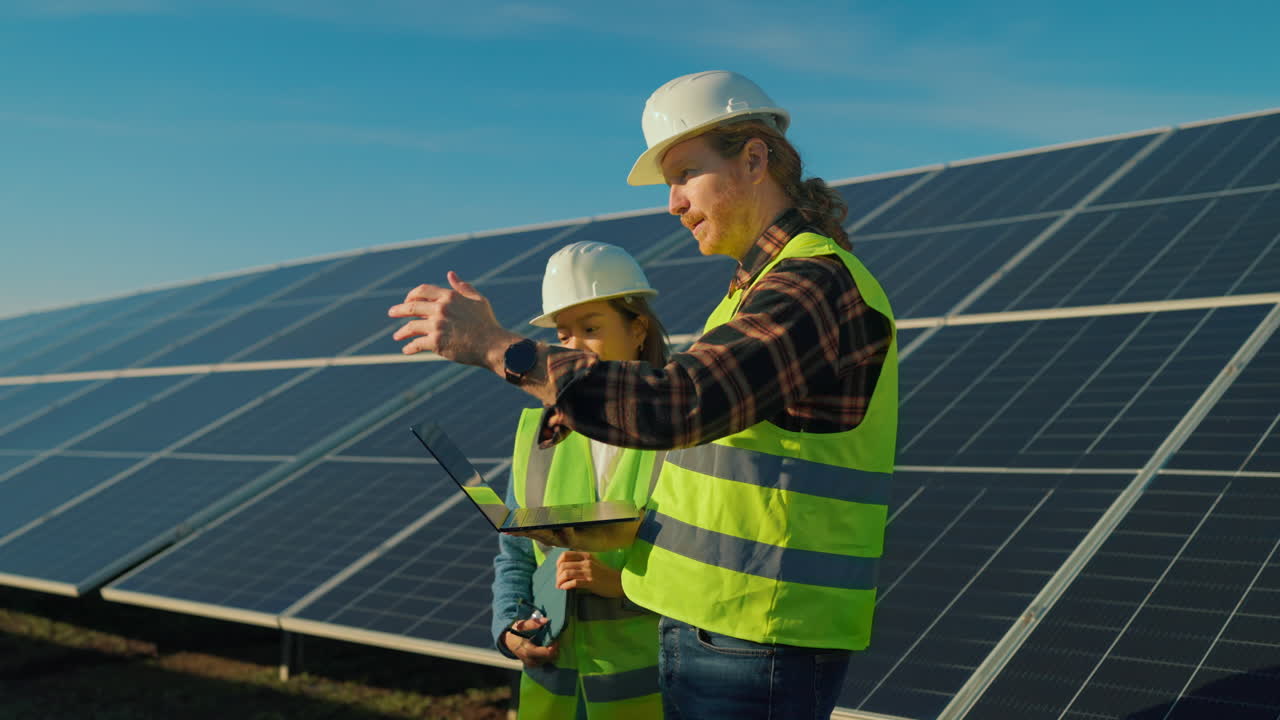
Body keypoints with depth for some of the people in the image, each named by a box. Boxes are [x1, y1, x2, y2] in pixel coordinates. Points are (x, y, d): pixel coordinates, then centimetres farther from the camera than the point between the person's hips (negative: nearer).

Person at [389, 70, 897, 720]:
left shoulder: (817, 283, -16)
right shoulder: (772, 285, 18)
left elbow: (676, 404, -29)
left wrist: (494, 346, -27)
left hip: (755, 640, -10)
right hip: (713, 624, 10)